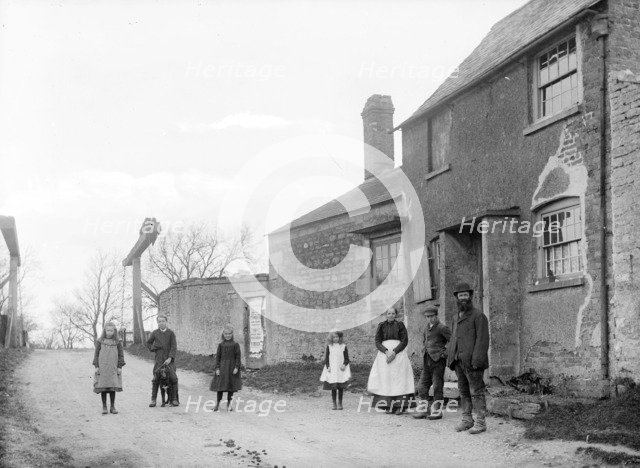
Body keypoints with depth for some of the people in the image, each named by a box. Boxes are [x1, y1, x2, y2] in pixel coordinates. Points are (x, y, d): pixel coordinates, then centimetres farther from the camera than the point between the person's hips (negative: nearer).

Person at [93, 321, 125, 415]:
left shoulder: (117, 342, 4)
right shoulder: (100, 341, 2)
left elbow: (120, 354, 6)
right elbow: (96, 354, 4)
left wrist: (120, 367, 1)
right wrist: (96, 366, -1)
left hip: (113, 368, 0)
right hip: (102, 368, 0)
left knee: (113, 388, 2)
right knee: (103, 388, 2)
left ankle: (113, 407, 10)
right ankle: (104, 407, 10)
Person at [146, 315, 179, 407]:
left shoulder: (171, 333, 0)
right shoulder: (155, 333, 5)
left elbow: (174, 347, -6)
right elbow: (148, 343, 20)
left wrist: (170, 358, -16)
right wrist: (153, 348, 2)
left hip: (169, 359, -1)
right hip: (159, 360, 1)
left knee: (173, 378, -7)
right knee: (156, 379, -2)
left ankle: (174, 399, 0)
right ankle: (153, 400, 4)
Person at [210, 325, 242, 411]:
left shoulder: (235, 345, -1)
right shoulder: (221, 345, 4)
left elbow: (238, 357, -2)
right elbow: (218, 356, 5)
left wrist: (236, 367, -10)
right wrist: (217, 368, -1)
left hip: (231, 367, -1)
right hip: (222, 367, 1)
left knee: (231, 385, 4)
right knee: (220, 385, 1)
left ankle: (229, 404, 15)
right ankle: (217, 403, 11)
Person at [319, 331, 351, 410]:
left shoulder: (343, 346, 4)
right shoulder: (329, 346, 6)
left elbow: (347, 358, 5)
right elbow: (326, 358, 6)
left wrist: (344, 365, -13)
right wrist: (328, 366, -7)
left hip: (341, 370, 0)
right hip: (332, 370, 0)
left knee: (340, 387, 1)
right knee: (333, 387, -1)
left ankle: (340, 403, 12)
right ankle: (334, 404, 8)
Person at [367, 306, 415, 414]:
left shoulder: (400, 325, 4)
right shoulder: (382, 326, 8)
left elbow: (405, 341, -2)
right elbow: (377, 342, 3)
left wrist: (394, 352, -14)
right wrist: (386, 351, -14)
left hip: (398, 353, -2)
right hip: (384, 353, 2)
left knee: (399, 378, -8)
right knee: (386, 379, -4)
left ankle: (400, 406, -9)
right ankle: (389, 406, -3)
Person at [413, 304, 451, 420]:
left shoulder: (442, 328, -7)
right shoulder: (427, 328, 15)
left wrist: (445, 353, -13)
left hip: (438, 360, -7)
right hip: (427, 361, 8)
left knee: (437, 387, -3)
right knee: (422, 386, 6)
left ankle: (437, 411, 3)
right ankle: (423, 410, 12)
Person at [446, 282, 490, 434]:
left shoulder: (478, 316, -6)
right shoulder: (456, 319, 18)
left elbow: (482, 340, -13)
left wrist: (477, 360, -20)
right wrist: (451, 359, 12)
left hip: (472, 362, -7)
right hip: (459, 362, 7)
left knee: (476, 392, -5)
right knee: (464, 392, 10)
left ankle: (480, 422, -2)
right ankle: (467, 420, 16)